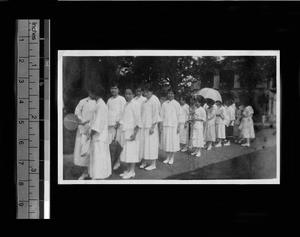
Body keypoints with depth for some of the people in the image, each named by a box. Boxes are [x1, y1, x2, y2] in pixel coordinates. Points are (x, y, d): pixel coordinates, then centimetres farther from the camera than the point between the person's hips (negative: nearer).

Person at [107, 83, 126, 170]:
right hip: (110, 124, 5)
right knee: (109, 143, -1)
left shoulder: (121, 99, 1)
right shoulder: (109, 100, 19)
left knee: (118, 143, -4)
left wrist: (119, 121, -13)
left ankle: (118, 161, 3)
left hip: (118, 124, -5)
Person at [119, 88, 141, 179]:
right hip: (125, 131, 8)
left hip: (131, 131, -8)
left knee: (131, 151, -5)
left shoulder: (135, 104, -10)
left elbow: (138, 120, -14)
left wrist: (135, 133, -19)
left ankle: (131, 171, -1)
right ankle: (128, 170, 16)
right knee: (126, 151, 9)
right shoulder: (126, 105, 14)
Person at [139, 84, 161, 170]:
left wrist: (153, 127, -17)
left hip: (150, 127, -7)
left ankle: (153, 164, 1)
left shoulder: (154, 101, -8)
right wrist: (140, 125, 12)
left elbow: (155, 115, -12)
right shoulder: (144, 102, 13)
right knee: (143, 143, 7)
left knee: (151, 144, -4)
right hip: (143, 126, 7)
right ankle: (143, 162, 16)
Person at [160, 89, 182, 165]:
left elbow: (179, 116, -1)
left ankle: (172, 158, 7)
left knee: (173, 141, -1)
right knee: (166, 141, 4)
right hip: (165, 125, 3)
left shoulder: (176, 104, 1)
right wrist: (161, 125, 4)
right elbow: (162, 115, 11)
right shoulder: (164, 104, 9)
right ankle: (168, 157, 13)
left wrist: (179, 126, -7)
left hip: (174, 125, -3)